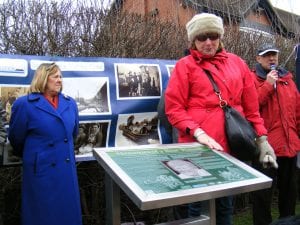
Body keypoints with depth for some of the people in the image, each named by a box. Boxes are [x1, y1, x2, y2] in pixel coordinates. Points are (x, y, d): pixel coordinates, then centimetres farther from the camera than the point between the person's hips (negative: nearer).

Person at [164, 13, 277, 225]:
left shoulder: (236, 63, 12)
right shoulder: (185, 66, 0)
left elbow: (251, 106, 14)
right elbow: (174, 108, -6)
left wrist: (261, 138, 11)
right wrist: (197, 132, -18)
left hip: (231, 146, 4)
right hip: (199, 147, -3)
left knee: (225, 203, 17)